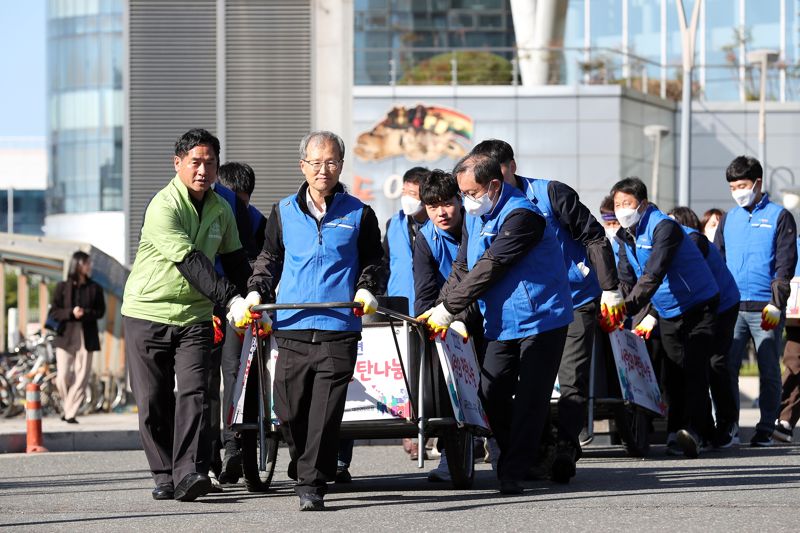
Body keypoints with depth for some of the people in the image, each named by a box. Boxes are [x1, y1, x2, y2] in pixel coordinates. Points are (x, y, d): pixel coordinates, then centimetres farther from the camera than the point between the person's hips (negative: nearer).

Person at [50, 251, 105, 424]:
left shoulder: (95, 288, 8)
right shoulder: (62, 287, 4)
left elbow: (100, 311, 5)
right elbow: (54, 312, 1)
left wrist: (86, 313, -15)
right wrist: (71, 313, -16)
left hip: (87, 338, 1)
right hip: (66, 337, -1)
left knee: (81, 377, -5)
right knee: (63, 377, -6)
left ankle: (70, 413, 1)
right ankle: (68, 407, 17)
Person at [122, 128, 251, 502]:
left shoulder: (220, 210, 7)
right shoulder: (164, 207, -16)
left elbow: (235, 261, 22)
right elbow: (190, 261, -26)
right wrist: (229, 299, -33)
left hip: (194, 317, 4)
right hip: (147, 313, -4)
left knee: (193, 393, -13)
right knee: (153, 402, 1)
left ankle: (189, 473, -21)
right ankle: (164, 475, 13)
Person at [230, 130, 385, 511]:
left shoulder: (359, 214, 8)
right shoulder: (283, 212, 12)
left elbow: (373, 261, 16)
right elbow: (269, 259, 20)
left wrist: (367, 289, -3)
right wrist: (255, 293, 5)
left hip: (339, 329, -2)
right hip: (292, 326, 2)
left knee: (325, 414, -8)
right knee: (289, 411, 3)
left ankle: (312, 484, -3)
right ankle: (303, 465, 27)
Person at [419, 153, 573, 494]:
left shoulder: (520, 215, -19)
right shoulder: (474, 217, 10)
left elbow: (489, 268, -23)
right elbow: (462, 268, 12)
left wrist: (449, 309, -21)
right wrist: (439, 307, -3)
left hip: (539, 321, -8)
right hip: (501, 323, 8)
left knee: (528, 399, -7)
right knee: (491, 395, 3)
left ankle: (513, 472, -6)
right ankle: (514, 462, 14)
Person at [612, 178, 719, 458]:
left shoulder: (664, 227, -24)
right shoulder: (625, 235, 3)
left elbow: (654, 273, -36)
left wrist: (629, 307, -45)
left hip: (698, 306, -8)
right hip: (667, 313, 8)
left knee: (694, 367, -20)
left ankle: (693, 430, -32)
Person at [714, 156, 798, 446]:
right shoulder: (728, 219, 15)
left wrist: (776, 304, -13)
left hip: (765, 308, -4)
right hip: (732, 307, 4)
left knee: (769, 371, 2)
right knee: (725, 368, -3)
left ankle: (766, 430, 7)